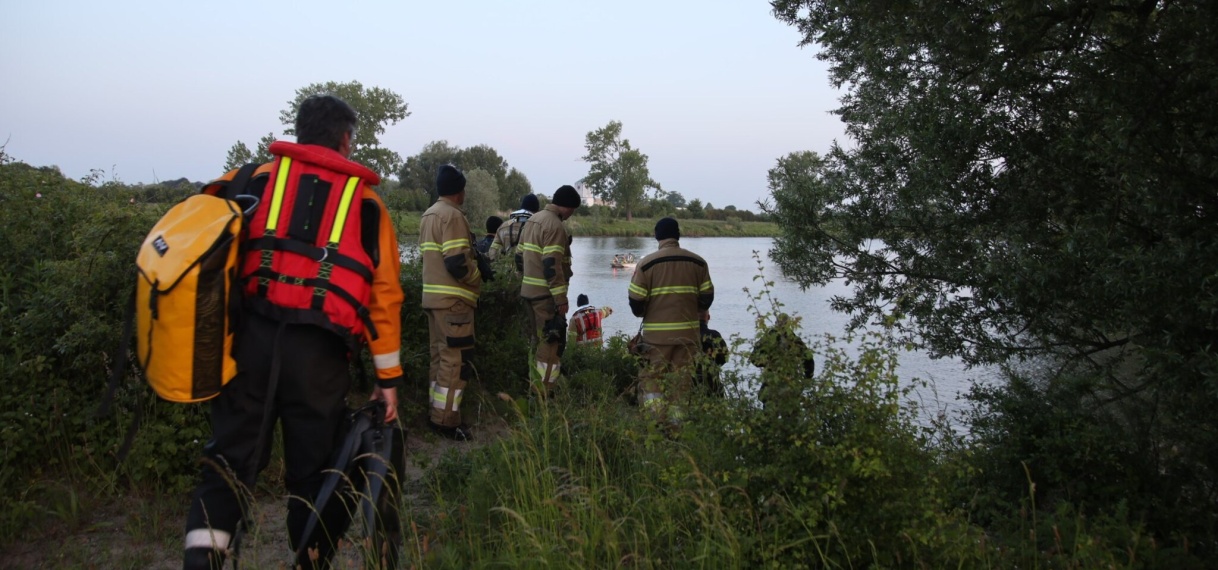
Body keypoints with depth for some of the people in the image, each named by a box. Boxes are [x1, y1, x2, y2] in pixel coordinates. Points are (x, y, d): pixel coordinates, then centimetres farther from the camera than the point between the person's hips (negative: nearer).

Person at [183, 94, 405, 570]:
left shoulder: (255, 180, 15)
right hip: (318, 350, -1)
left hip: (252, 334, 2)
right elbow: (384, 293, 7)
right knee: (313, 471, 10)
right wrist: (388, 376, 9)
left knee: (230, 458, 10)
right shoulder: (366, 201, 11)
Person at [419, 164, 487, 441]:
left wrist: (473, 256, 13)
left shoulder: (428, 215, 15)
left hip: (433, 296, 10)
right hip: (453, 299, -9)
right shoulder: (453, 216, -14)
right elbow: (457, 263, -22)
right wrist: (480, 273, -4)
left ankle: (438, 412, 20)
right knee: (455, 358, -5)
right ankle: (446, 419, -3)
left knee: (440, 355, 14)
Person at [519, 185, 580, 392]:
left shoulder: (534, 219, 14)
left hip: (530, 290, 10)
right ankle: (541, 396, -3)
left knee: (541, 341, 18)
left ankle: (535, 389, 24)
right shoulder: (555, 225, -16)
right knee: (553, 344, -5)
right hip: (546, 294, -10)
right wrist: (561, 298, -20)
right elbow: (552, 265, -23)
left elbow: (521, 255, 19)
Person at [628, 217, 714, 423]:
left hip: (657, 333, -2)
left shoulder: (647, 263, -6)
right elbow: (707, 298, 6)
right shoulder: (697, 262, 3)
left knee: (652, 377, 6)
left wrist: (643, 314, 14)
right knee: (682, 379, 12)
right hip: (688, 332, 2)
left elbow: (636, 302, -7)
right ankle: (677, 420, 13)